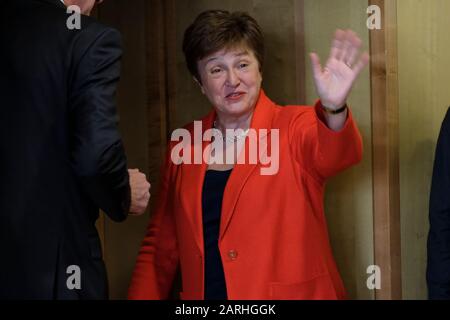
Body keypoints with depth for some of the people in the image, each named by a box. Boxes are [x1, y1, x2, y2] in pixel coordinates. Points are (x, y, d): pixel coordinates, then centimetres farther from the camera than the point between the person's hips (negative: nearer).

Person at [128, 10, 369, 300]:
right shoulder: (183, 145, 9)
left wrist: (334, 108, -42)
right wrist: (142, 296, 2)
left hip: (292, 292, -3)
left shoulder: (296, 127, -1)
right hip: (202, 292, 3)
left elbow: (336, 153, -23)